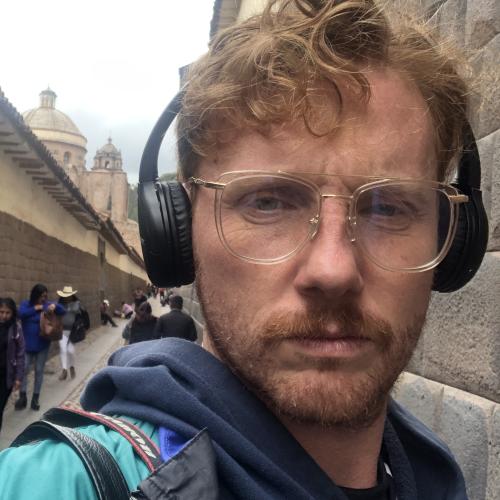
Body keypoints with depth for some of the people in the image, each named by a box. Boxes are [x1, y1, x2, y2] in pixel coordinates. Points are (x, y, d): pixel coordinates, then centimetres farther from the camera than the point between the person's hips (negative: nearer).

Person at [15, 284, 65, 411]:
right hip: (27, 344, 0)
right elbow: (21, 313, -20)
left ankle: (35, 398, 17)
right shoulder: (26, 304, -1)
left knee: (39, 371, 8)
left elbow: (63, 311, -7)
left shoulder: (47, 305, -1)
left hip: (42, 345, 1)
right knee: (23, 369, -3)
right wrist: (36, 308, -24)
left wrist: (55, 306, -26)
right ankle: (22, 397, 10)